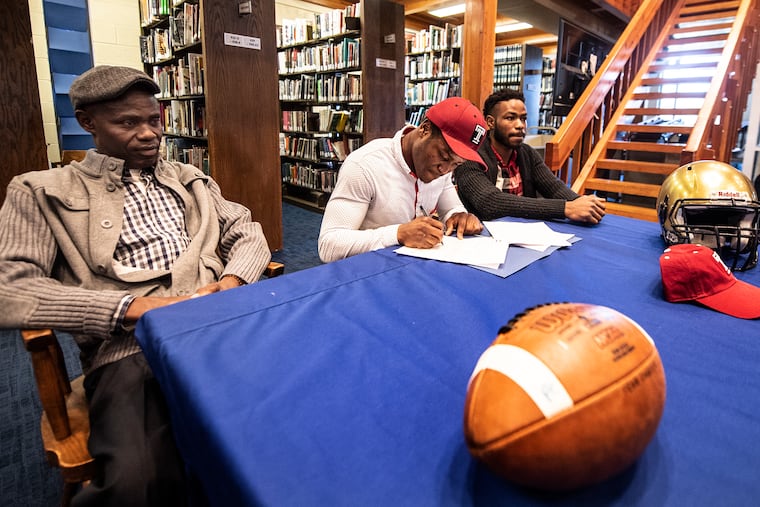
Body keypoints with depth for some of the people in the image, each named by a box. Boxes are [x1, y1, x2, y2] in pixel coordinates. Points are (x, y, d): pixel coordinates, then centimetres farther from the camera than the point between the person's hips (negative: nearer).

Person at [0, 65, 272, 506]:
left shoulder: (190, 179, 23)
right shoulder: (43, 193, 10)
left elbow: (247, 234, 19)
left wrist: (231, 283, -4)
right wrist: (132, 306, -14)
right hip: (131, 348, -3)